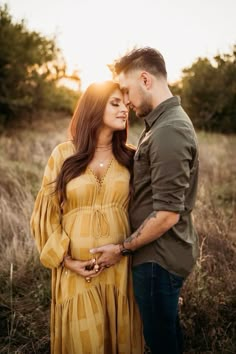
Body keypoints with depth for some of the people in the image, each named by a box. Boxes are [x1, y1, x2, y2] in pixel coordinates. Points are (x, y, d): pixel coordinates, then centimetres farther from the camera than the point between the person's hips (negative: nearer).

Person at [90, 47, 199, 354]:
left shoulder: (168, 132, -23)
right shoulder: (167, 121, 9)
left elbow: (167, 214, -25)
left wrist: (122, 249, -15)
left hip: (158, 259, -9)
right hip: (168, 253, 9)